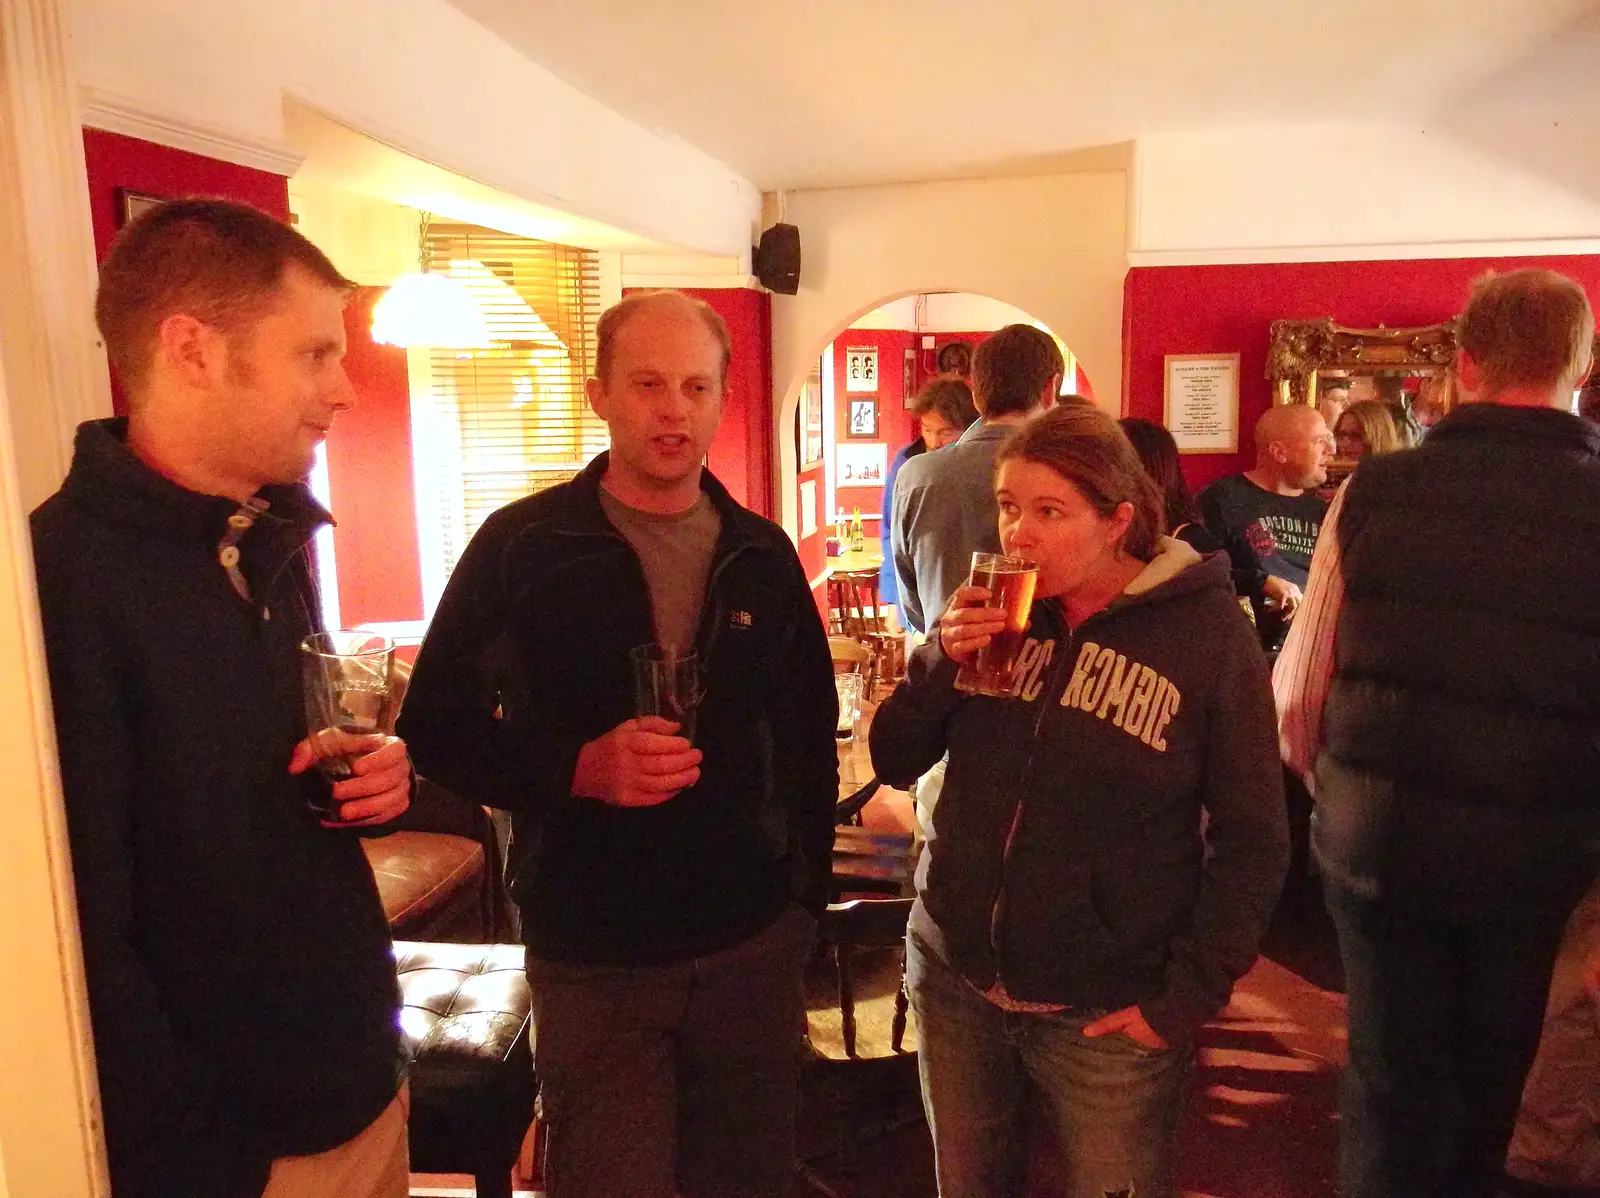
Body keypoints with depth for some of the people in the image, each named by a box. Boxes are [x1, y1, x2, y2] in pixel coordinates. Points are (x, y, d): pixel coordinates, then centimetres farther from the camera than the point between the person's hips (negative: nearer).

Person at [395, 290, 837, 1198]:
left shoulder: (762, 555, 4)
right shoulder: (521, 546, -7)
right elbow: (438, 729, -5)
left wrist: (809, 892, 8)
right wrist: (580, 768, -21)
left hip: (752, 943, 4)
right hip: (593, 954, -3)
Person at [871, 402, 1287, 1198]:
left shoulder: (1208, 632, -12)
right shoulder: (995, 606, -1)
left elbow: (1252, 841, -8)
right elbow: (895, 762, 0)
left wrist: (1185, 999, -11)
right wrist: (943, 658, -16)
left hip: (1102, 1012, -4)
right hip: (953, 977, 4)